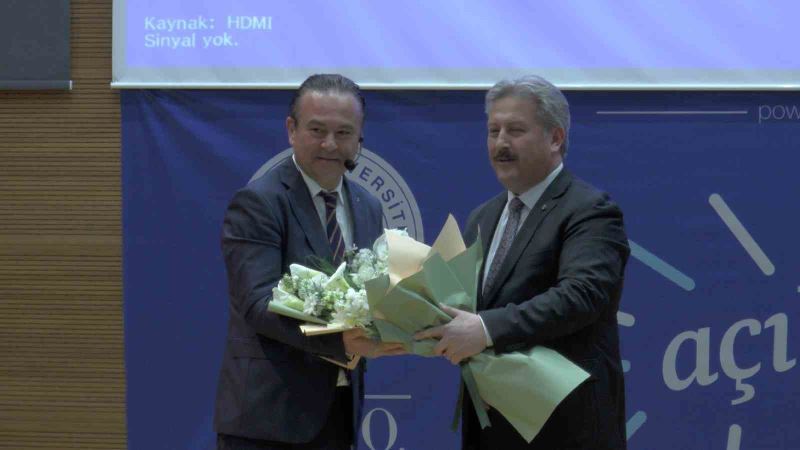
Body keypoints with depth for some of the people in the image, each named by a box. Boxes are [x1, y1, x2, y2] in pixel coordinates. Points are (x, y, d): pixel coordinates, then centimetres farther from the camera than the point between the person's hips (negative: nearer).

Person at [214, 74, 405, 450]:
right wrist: (341, 341, -33)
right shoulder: (257, 203, -10)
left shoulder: (368, 209, 12)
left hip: (338, 409, 7)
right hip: (269, 413, -6)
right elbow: (258, 303, -20)